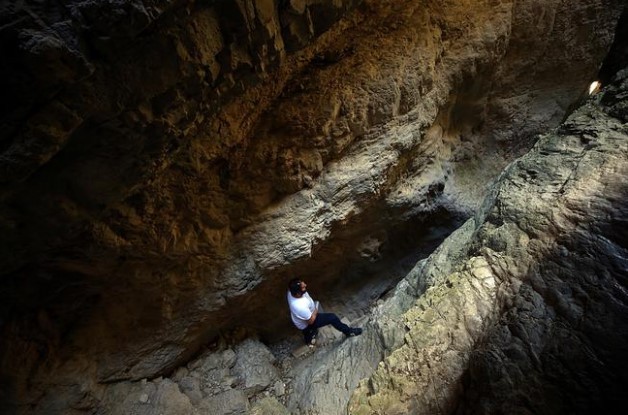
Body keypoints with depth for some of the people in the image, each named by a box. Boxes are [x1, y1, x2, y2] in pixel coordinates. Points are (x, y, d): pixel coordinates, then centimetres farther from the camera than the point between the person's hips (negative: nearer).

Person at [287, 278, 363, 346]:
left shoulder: (292, 291, -26)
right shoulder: (300, 307, -45)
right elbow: (311, 321, -28)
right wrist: (316, 311, -11)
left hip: (305, 316, 7)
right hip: (306, 324, -7)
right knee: (332, 317, -4)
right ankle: (348, 331, 20)